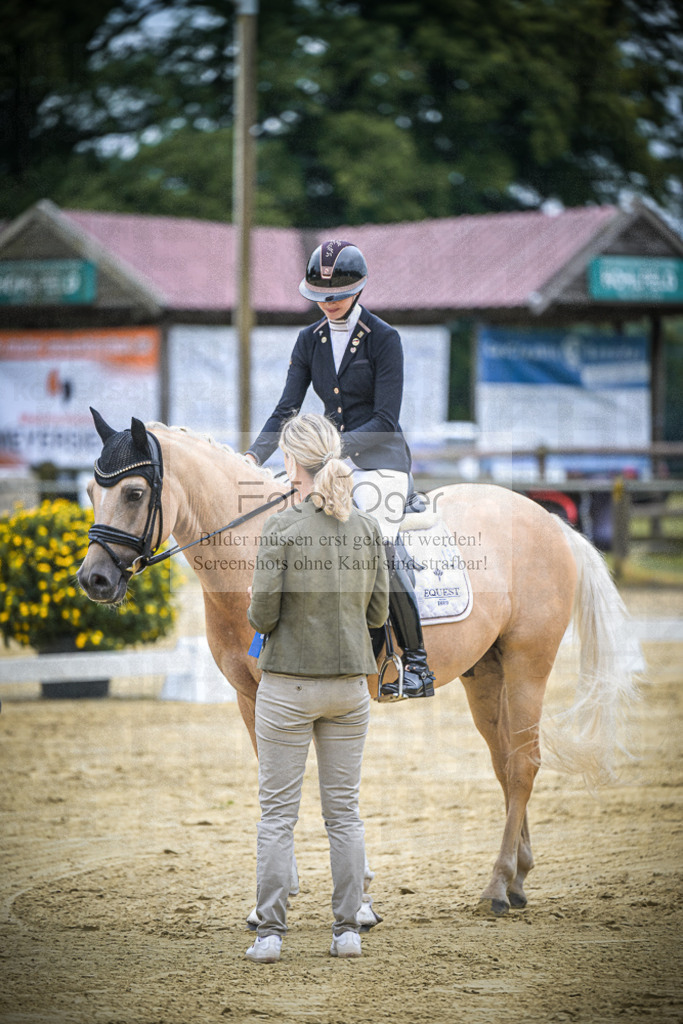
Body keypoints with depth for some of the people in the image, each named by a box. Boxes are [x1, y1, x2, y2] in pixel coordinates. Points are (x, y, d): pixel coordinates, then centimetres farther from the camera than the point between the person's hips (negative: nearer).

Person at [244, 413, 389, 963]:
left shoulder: (282, 528, -14)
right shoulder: (367, 528, -1)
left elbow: (263, 615, -13)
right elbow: (378, 611, 5)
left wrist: (257, 612, 9)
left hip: (288, 683, -4)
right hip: (350, 683, 4)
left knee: (278, 811, 3)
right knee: (344, 809, 10)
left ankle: (271, 932, 2)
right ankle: (348, 929, 10)